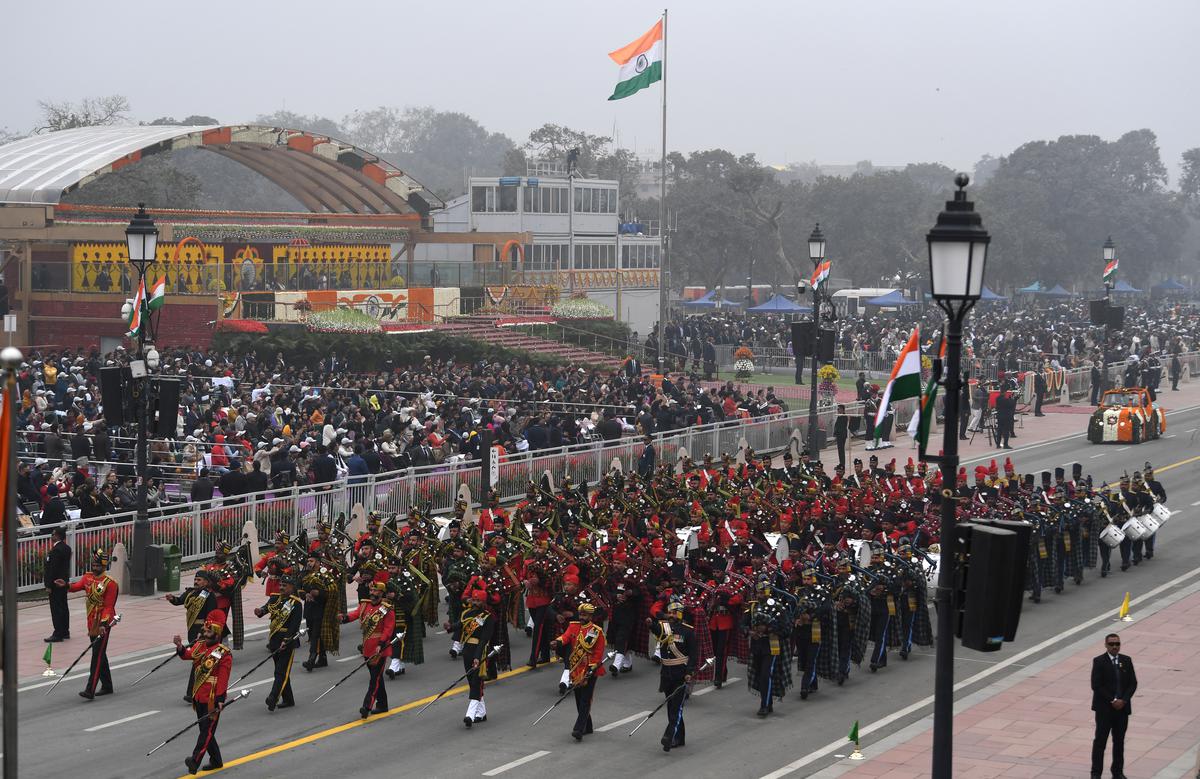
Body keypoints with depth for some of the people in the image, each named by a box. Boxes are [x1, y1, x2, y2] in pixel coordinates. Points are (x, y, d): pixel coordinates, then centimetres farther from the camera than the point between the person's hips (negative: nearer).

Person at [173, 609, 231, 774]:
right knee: (205, 730, 15)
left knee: (207, 730, -7)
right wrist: (180, 647, -30)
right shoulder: (200, 645, 7)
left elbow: (223, 679, -16)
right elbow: (187, 655, -9)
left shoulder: (224, 653, -13)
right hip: (199, 696, 8)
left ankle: (195, 760, -15)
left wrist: (220, 700, -18)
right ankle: (216, 761, 27)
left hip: (212, 698, -8)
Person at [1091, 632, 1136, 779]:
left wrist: (1123, 700, -10)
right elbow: (1096, 685, -11)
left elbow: (1133, 683, 4)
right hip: (1104, 708, -4)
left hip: (1122, 707, 4)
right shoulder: (1099, 662, -6)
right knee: (1100, 741, 0)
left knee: (1119, 741, 10)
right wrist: (1112, 701, -15)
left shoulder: (1126, 661, 6)